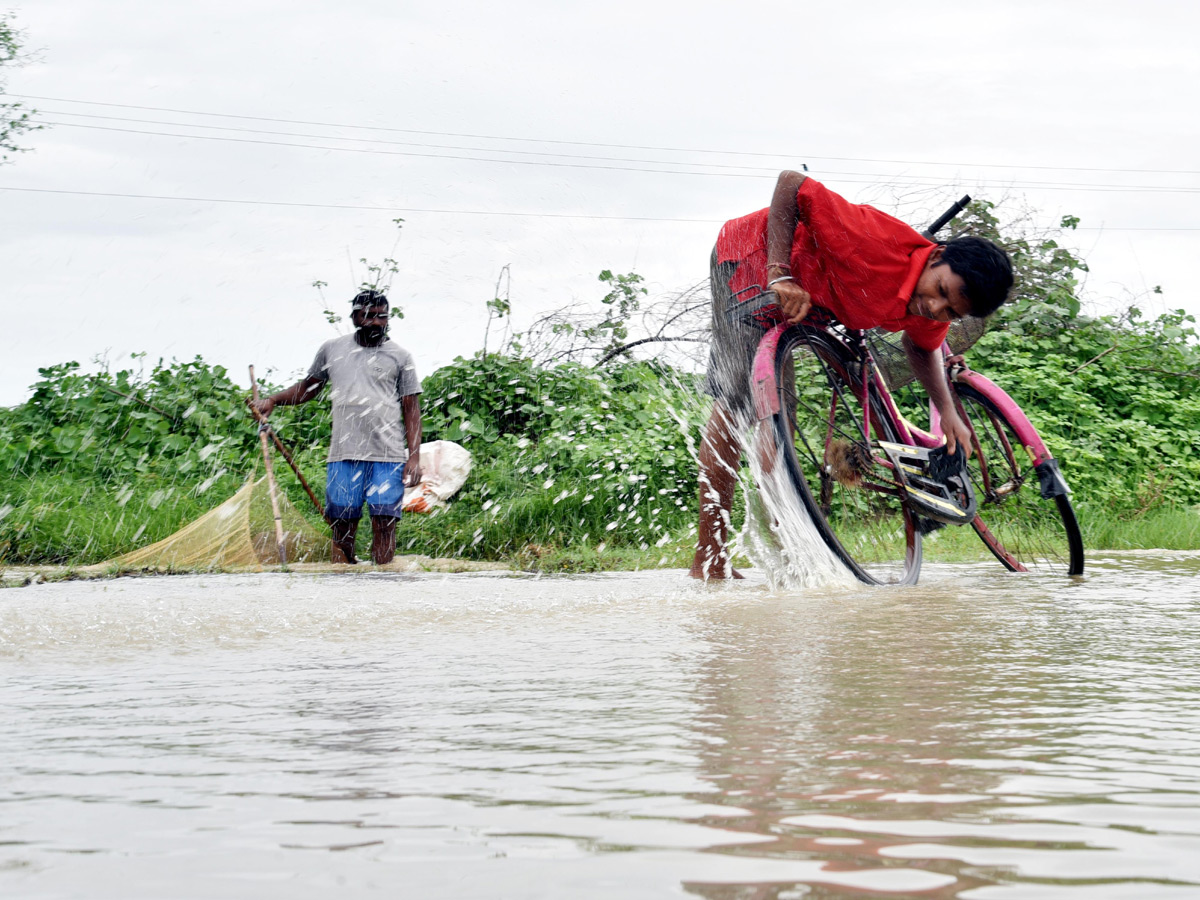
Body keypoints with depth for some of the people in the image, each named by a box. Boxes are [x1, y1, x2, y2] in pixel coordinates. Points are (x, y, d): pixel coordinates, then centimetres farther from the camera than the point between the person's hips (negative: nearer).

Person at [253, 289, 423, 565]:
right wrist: (272, 400, 11)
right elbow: (307, 388, 27)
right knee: (342, 530, -2)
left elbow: (411, 410, 7)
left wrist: (415, 457, -1)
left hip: (388, 457, -2)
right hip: (344, 455, 2)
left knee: (384, 526, -6)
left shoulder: (399, 356, 8)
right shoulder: (332, 350, 14)